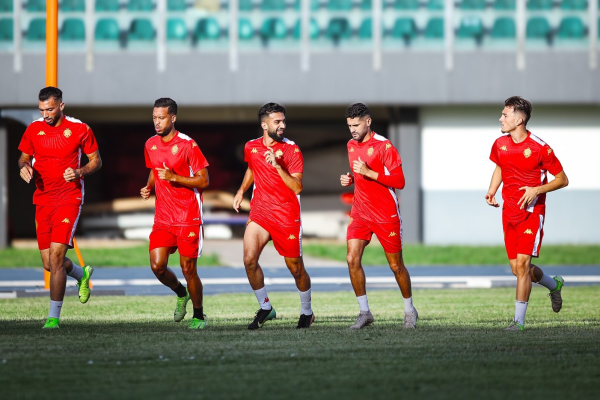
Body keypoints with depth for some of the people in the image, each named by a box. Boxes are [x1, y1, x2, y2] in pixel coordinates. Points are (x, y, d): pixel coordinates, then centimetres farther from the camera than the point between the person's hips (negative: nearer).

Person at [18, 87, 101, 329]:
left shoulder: (80, 129, -6)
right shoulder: (34, 129, 4)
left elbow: (96, 161, 3)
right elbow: (24, 157, 17)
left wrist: (79, 172, -16)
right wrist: (24, 167, -7)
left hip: (69, 198, -5)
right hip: (42, 200, 5)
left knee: (56, 256, -16)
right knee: (49, 263, 7)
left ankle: (54, 316, -8)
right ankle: (82, 275, 41)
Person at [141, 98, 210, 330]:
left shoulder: (188, 145, -11)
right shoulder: (150, 145, 7)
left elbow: (203, 181, -11)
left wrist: (174, 177, -22)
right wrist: (149, 188, 5)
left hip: (188, 218, -5)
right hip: (163, 217, 5)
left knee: (188, 269, -2)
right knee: (157, 266, -7)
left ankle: (199, 316, 16)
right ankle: (181, 294, 24)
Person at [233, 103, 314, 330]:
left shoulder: (292, 150, -8)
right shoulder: (251, 147, 4)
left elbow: (297, 187, -17)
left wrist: (278, 166, -26)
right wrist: (241, 190, 16)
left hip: (287, 217, -3)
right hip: (259, 213, 3)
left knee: (295, 267, 4)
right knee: (249, 259, -14)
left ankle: (307, 312, 26)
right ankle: (265, 308, 4)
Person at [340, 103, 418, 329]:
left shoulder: (384, 146, -13)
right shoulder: (351, 145, 9)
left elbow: (399, 182, -16)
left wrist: (369, 173, -24)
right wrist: (349, 180, 3)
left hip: (386, 214, -5)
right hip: (360, 213, 6)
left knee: (395, 265, 4)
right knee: (352, 259, -11)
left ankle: (410, 311, 23)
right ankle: (364, 313, -3)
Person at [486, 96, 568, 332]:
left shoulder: (540, 149, -14)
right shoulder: (500, 144, 3)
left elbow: (562, 180, -6)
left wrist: (537, 190, -20)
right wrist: (492, 192, 7)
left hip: (532, 212, -6)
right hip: (509, 213, 6)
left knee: (522, 263, -15)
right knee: (517, 269, 7)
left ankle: (519, 320, -8)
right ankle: (554, 285, 38)